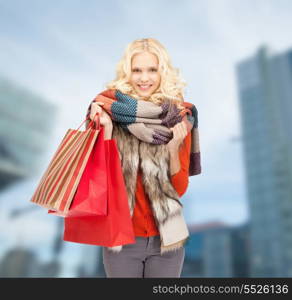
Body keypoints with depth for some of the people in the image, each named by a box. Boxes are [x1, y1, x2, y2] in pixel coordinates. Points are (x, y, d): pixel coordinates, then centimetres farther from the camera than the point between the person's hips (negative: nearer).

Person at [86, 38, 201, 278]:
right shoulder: (111, 111, -7)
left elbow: (180, 188, -3)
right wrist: (106, 130, -20)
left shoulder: (180, 118, -3)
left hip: (166, 237, 2)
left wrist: (173, 148, -18)